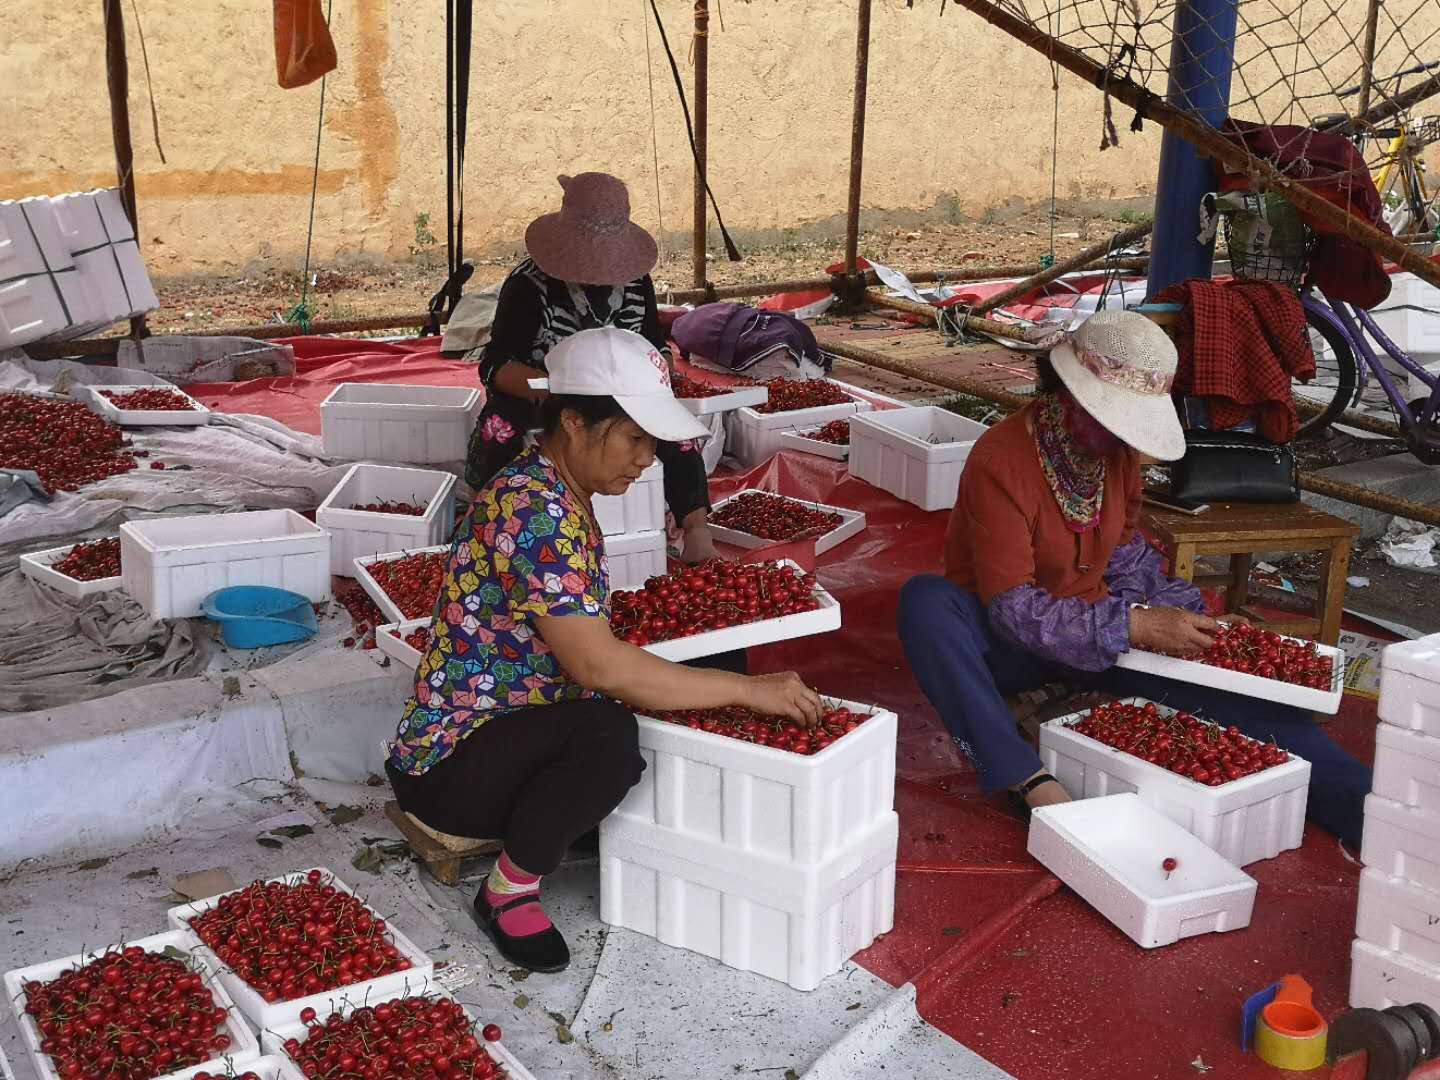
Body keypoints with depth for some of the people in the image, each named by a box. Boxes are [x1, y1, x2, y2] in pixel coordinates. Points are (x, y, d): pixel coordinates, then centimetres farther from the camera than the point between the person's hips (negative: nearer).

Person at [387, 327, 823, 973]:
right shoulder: (532, 508, -25)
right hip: (450, 765, -9)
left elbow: (585, 645, 8)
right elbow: (598, 665, -31)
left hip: (520, 731, 9)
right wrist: (745, 690, -25)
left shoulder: (565, 499, 6)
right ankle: (509, 893, -11)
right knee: (608, 734, -34)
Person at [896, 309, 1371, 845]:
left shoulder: (1118, 449, -1)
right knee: (926, 602, -37)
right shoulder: (1001, 460, -23)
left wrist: (1187, 611, -4)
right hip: (1005, 641, -5)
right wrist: (1133, 625, -33)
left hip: (1099, 628, 6)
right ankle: (1031, 783, -46)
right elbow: (1012, 607, -27)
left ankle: (1357, 805, -22)